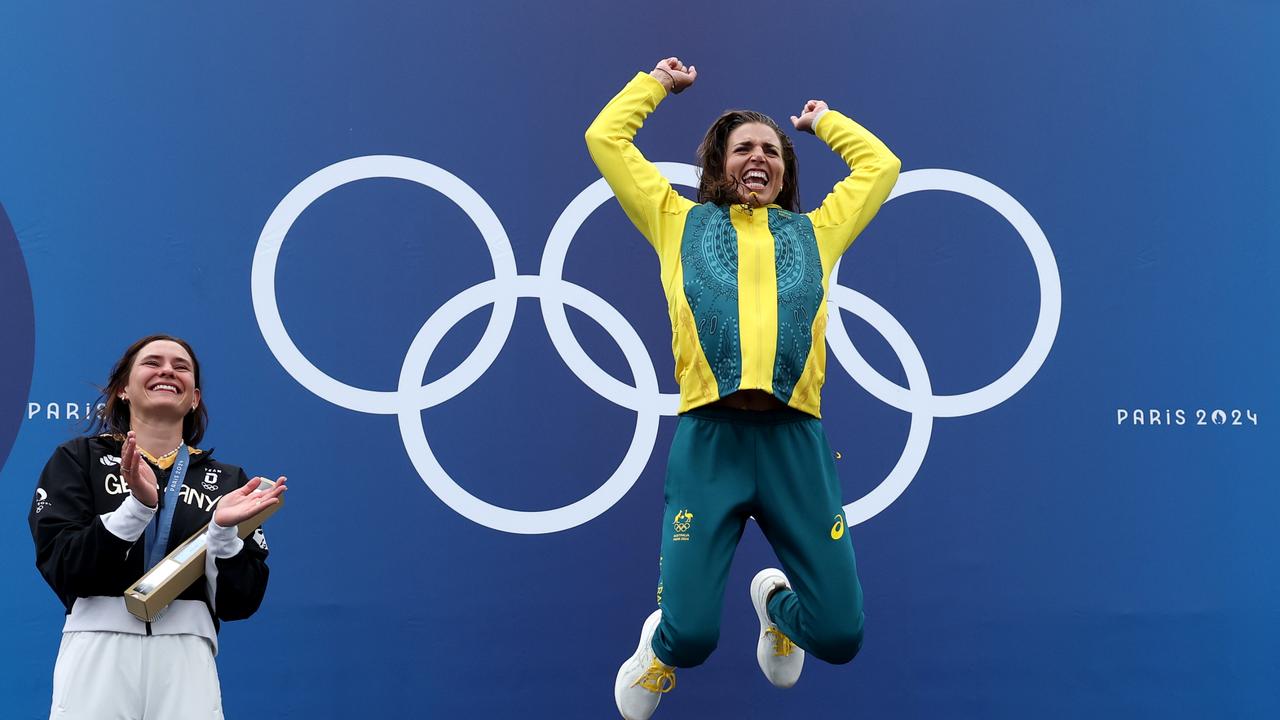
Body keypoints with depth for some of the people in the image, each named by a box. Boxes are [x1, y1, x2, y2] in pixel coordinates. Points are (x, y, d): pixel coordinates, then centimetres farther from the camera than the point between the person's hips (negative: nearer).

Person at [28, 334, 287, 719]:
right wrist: (137, 505, -15)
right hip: (99, 649, -1)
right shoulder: (79, 458, 8)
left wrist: (223, 530, -10)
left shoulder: (228, 481, 14)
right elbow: (61, 569, -4)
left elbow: (239, 602, 7)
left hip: (187, 658, 2)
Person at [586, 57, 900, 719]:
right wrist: (658, 81, 34)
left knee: (839, 636, 0)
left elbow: (881, 165, 33)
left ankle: (775, 602, 36)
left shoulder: (815, 232, 25)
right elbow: (605, 138, 23)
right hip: (709, 438, -2)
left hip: (794, 439, 2)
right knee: (691, 637, -10)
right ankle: (662, 645, 28)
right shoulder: (681, 223, 21)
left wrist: (822, 120, 44)